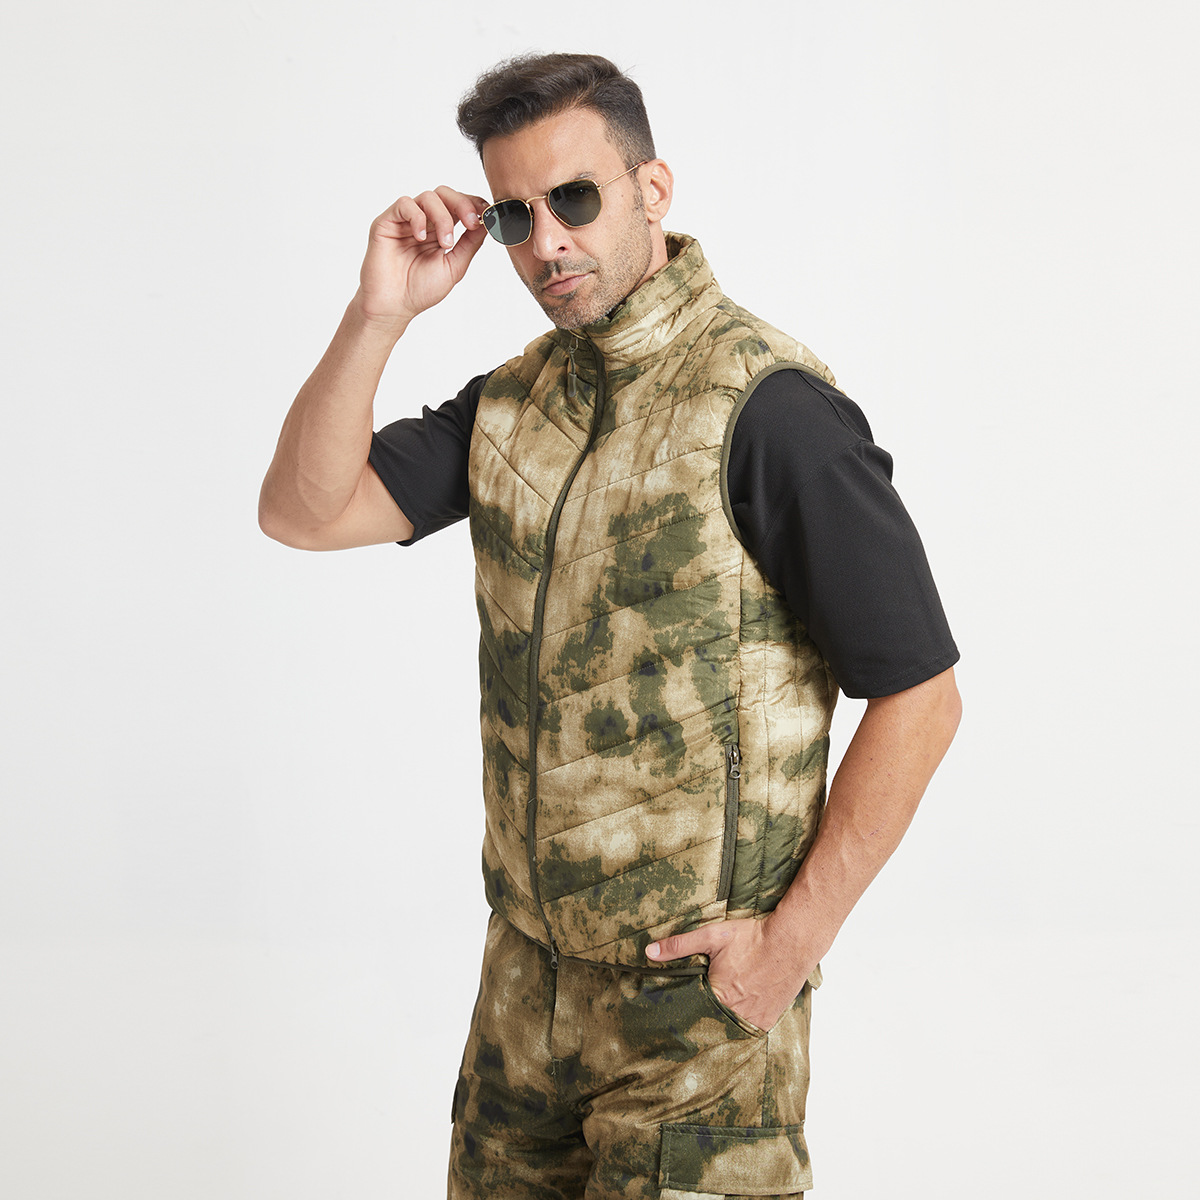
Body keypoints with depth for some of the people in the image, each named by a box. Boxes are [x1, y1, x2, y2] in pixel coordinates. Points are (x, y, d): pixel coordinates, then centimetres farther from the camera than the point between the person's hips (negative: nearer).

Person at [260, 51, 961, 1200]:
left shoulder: (767, 406, -16)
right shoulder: (515, 399, 7)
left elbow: (919, 694, -16)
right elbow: (303, 512, 2)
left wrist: (793, 940, -16)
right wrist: (378, 314, -10)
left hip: (696, 989, -7)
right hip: (527, 966, 7)